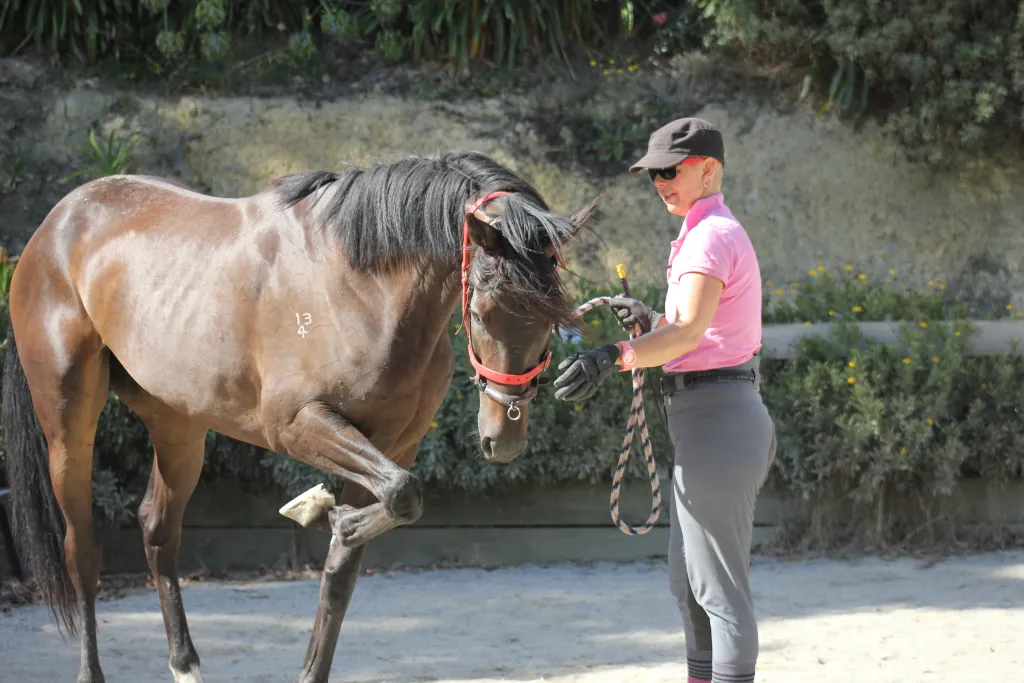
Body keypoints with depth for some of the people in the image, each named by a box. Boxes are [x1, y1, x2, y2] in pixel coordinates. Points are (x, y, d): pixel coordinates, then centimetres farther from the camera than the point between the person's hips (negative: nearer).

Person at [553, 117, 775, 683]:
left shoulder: (710, 237, -14)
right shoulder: (717, 234, 18)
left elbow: (690, 332, -30)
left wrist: (615, 357, -42)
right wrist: (649, 322, 13)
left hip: (714, 418, -11)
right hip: (709, 417, 11)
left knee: (719, 587, -8)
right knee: (688, 582, 18)